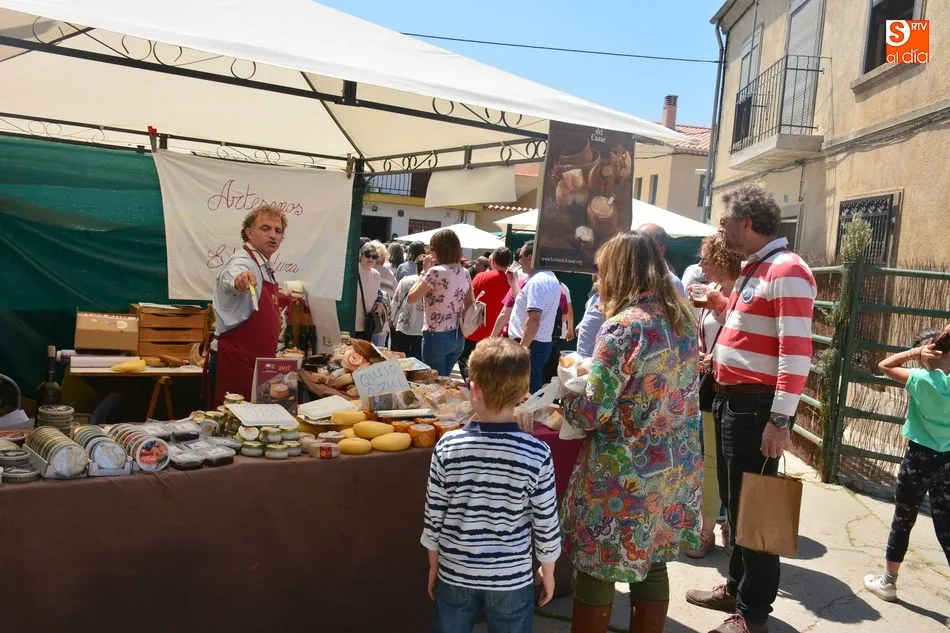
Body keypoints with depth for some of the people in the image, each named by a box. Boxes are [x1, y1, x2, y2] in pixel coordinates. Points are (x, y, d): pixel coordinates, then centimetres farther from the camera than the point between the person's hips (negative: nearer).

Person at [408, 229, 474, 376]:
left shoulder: (436, 272, -16)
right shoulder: (465, 273, 6)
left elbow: (411, 298, -9)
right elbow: (470, 306, 12)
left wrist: (425, 271, -4)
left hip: (436, 337, -7)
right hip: (457, 337, 7)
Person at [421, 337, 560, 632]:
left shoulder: (448, 447, -16)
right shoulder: (537, 454, -19)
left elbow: (434, 516, -7)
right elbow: (546, 525, -10)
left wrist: (434, 566, 9)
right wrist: (548, 572, 8)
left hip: (455, 574, 1)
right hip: (511, 578, -1)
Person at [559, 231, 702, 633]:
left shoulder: (623, 327, -19)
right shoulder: (682, 320, 5)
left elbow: (591, 413, -19)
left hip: (625, 476, -7)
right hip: (676, 469, 8)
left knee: (596, 573, 9)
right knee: (652, 567, 19)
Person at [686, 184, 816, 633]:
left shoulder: (787, 271, -16)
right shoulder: (752, 269, 15)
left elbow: (796, 352, -23)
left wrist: (780, 420, -26)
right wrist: (720, 307, 10)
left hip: (756, 405, -10)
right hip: (731, 398, 10)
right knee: (733, 500, 18)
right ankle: (736, 587, 34)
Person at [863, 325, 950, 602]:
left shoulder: (924, 380, -16)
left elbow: (884, 365, -9)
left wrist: (916, 351, -9)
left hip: (920, 457, -5)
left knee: (903, 521, 9)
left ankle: (888, 582, 22)